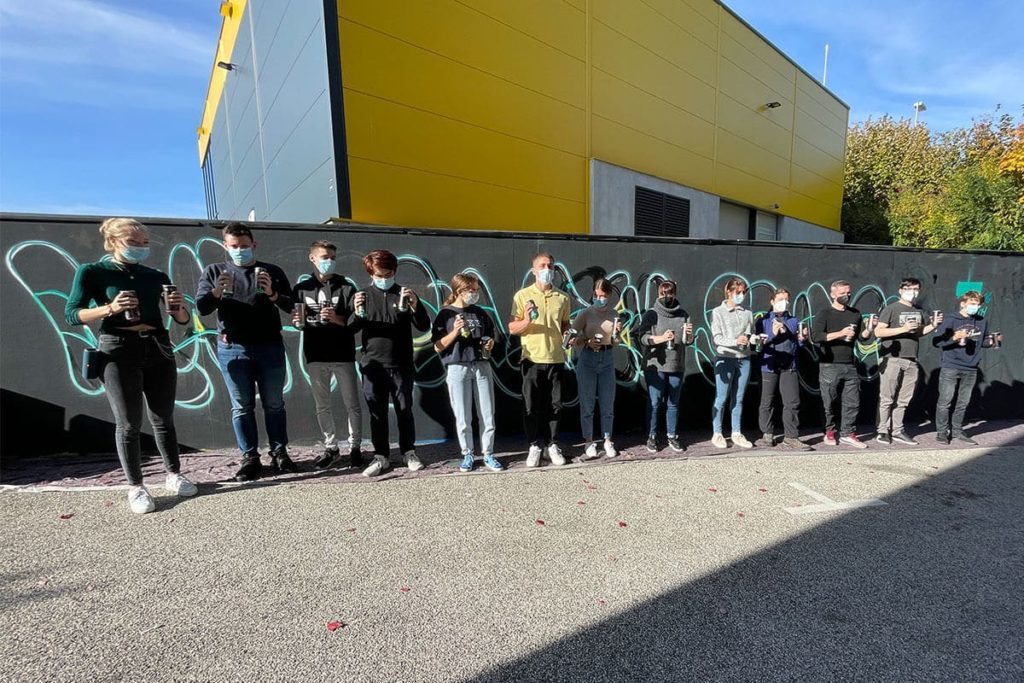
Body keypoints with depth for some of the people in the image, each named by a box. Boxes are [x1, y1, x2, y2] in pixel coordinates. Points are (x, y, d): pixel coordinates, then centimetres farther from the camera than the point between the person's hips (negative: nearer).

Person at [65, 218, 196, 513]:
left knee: (163, 419, 9)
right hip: (119, 352, -3)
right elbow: (71, 315, -4)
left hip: (158, 349, 3)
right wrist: (109, 308, -20)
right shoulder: (92, 272, 1)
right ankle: (135, 487, 12)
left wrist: (179, 306, -12)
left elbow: (182, 319, 10)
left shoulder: (156, 276, 9)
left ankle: (174, 475, 21)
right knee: (128, 423, 1)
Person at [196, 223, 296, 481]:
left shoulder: (273, 271, 8)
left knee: (274, 403, 4)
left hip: (269, 346, 0)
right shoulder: (214, 271, 10)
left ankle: (279, 453, 13)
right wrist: (216, 292, -17)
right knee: (242, 406, 4)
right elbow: (201, 308, 3)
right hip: (232, 348, 0)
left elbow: (291, 306, 2)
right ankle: (250, 458, 11)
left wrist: (273, 294, -18)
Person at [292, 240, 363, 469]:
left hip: (343, 355, -2)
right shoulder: (301, 289, 8)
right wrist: (296, 321, -9)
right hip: (315, 357, 3)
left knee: (352, 405, 2)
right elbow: (295, 321, 13)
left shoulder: (346, 288, 1)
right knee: (322, 406, 10)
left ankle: (354, 447, 15)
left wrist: (337, 319, -21)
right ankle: (331, 448, 21)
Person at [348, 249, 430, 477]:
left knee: (404, 410, 6)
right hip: (373, 364, 1)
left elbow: (424, 326, -1)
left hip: (401, 364, -1)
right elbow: (351, 328, 3)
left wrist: (415, 305, -19)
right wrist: (357, 312, -18)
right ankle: (381, 457, 16)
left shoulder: (403, 294, 5)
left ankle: (409, 452, 21)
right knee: (377, 413, 6)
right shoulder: (363, 295, 9)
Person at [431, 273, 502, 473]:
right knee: (463, 418, 4)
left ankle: (488, 454, 18)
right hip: (457, 369, -3)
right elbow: (438, 347, -3)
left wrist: (490, 344, -1)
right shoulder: (445, 314, -1)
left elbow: (490, 337, 22)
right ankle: (467, 455, 20)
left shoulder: (480, 313, 11)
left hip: (482, 366, 3)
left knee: (488, 415, 5)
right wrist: (454, 332, -17)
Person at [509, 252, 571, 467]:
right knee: (532, 406, 3)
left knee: (554, 405, 8)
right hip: (532, 358, -2)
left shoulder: (562, 298, 10)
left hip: (556, 358, 3)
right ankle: (535, 445, 17)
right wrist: (526, 321, -20)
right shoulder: (522, 295, 0)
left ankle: (551, 444, 22)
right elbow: (512, 329, -2)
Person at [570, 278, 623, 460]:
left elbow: (615, 344, 11)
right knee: (587, 404, 4)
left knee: (608, 404, 9)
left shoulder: (614, 314, 4)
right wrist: (587, 343, -23)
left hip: (608, 360, 3)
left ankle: (607, 441, 23)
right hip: (588, 360, -3)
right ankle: (589, 443, 16)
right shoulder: (586, 313, -8)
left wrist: (617, 333, -9)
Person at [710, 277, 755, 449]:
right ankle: (717, 434, 9)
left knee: (738, 399, 9)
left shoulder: (747, 313, 12)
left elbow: (751, 334, 12)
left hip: (744, 359, 4)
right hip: (725, 359, -4)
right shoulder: (718, 312, 0)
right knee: (721, 399, -2)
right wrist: (735, 341, -23)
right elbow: (717, 337, -9)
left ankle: (736, 434, 18)